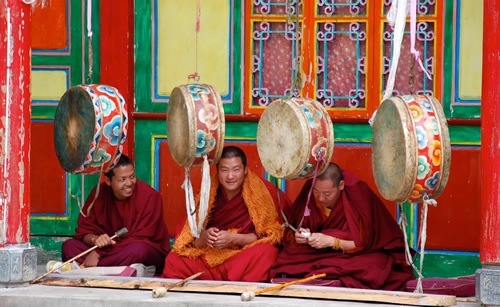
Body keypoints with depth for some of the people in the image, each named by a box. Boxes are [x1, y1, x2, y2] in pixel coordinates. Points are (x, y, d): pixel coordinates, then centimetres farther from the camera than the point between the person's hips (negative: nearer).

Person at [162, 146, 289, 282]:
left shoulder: (261, 192, -6)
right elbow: (191, 239, 3)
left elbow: (270, 235, -7)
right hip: (210, 257, 2)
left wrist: (233, 238, -21)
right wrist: (204, 236, -21)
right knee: (173, 261, -20)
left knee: (265, 252, -34)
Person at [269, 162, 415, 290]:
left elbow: (365, 242, -16)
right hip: (316, 253, 2)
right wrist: (297, 237, -23)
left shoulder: (357, 193, -19)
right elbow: (289, 233, 0)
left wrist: (331, 241, -27)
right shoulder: (308, 191, -9)